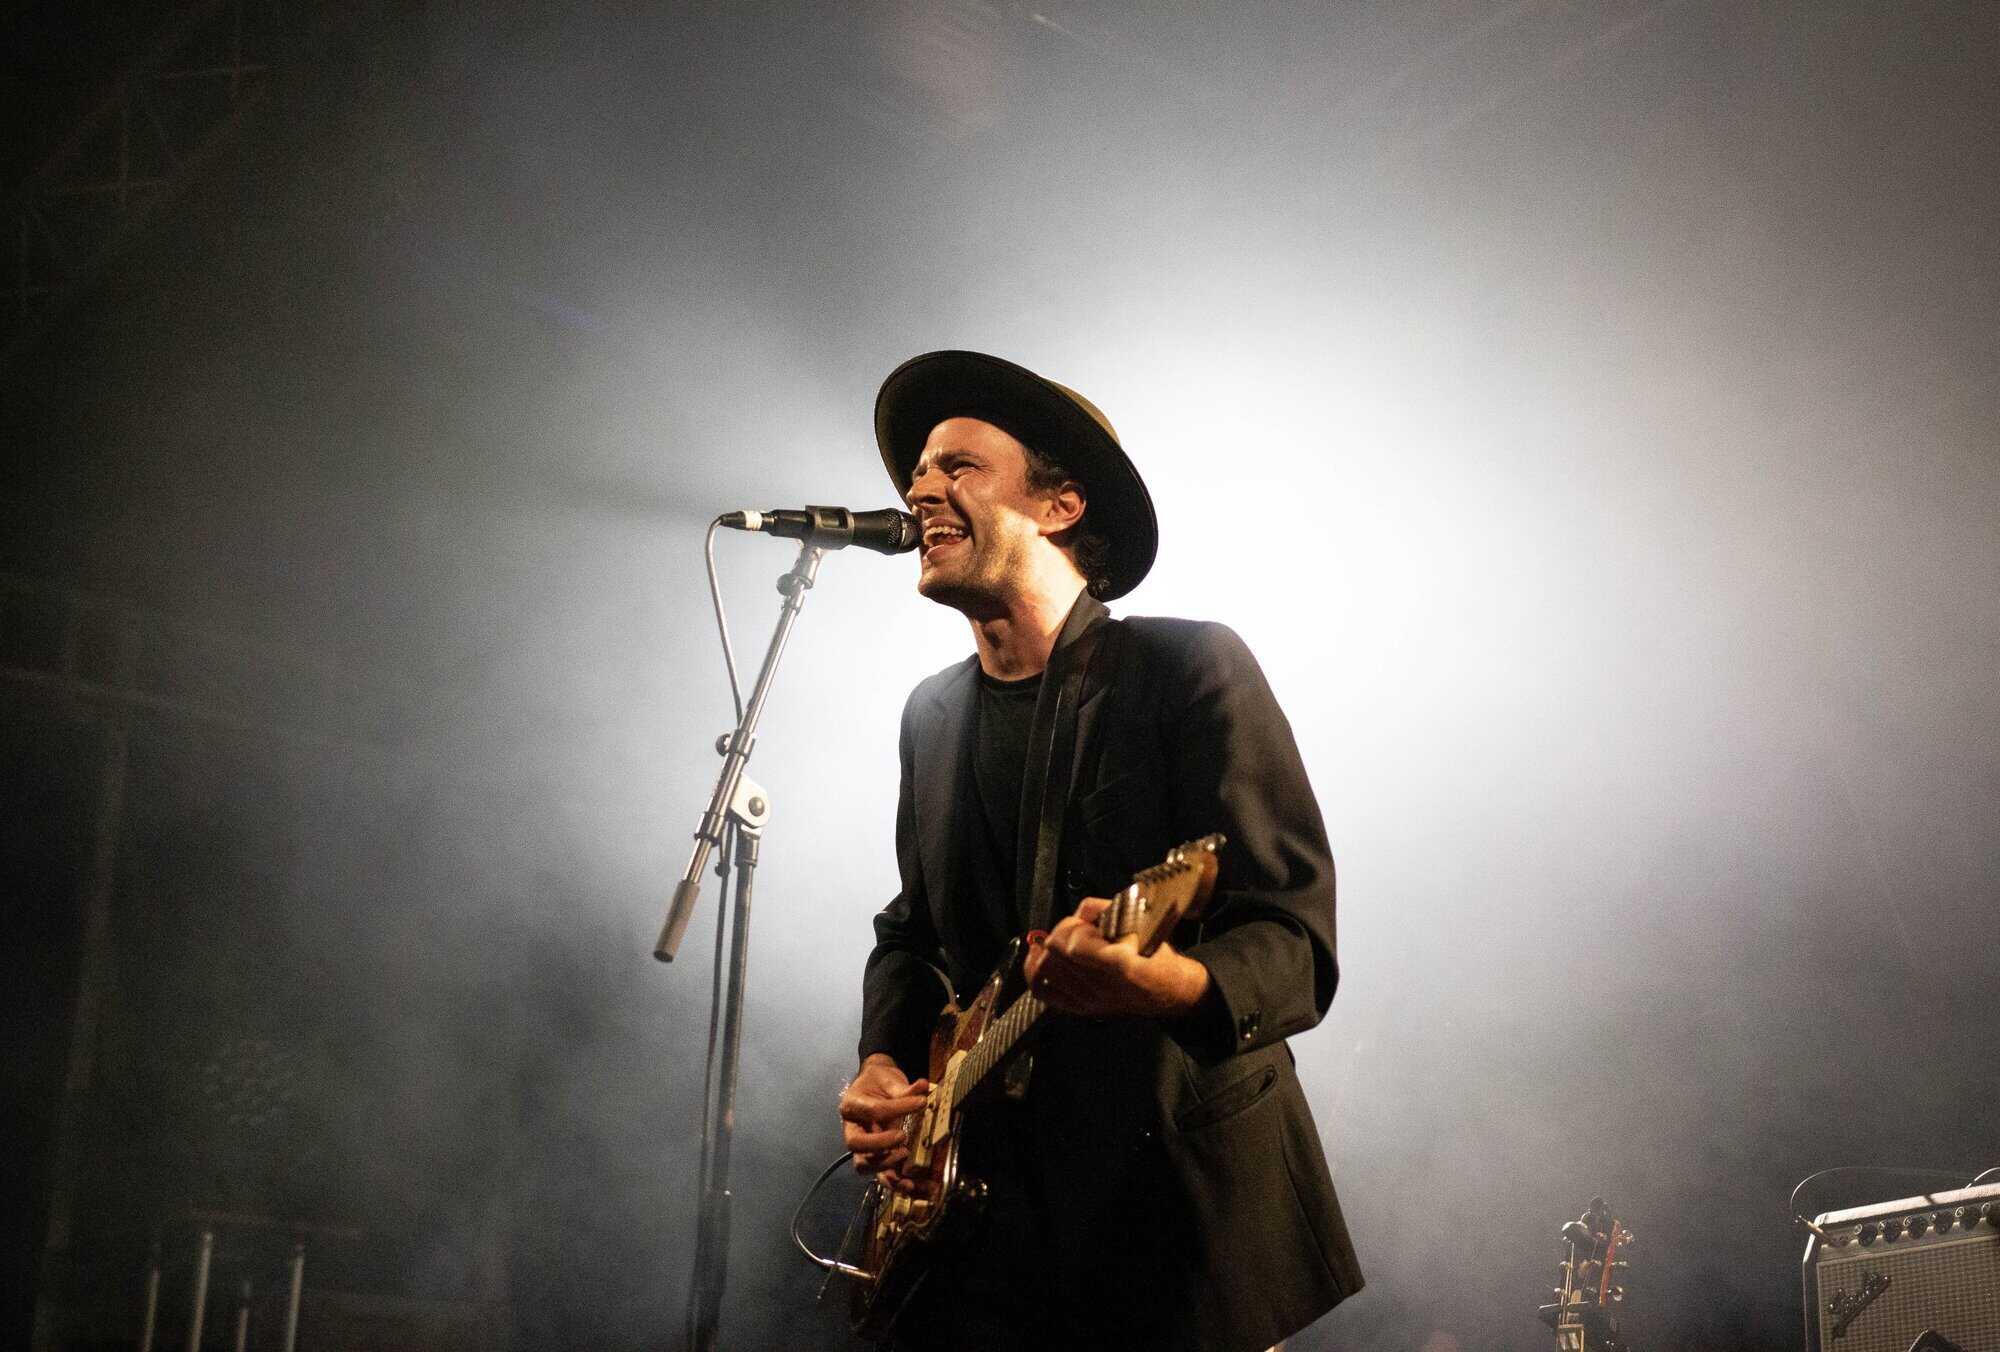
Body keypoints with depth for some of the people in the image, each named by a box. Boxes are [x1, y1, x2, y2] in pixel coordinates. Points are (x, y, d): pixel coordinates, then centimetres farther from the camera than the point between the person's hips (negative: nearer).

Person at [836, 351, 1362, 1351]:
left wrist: (1168, 982, -38)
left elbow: (1297, 940, -17)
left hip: (1185, 1200, -5)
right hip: (989, 1204, 5)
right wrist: (883, 1065, 1)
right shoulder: (931, 715, 9)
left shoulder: (1191, 667, -11)